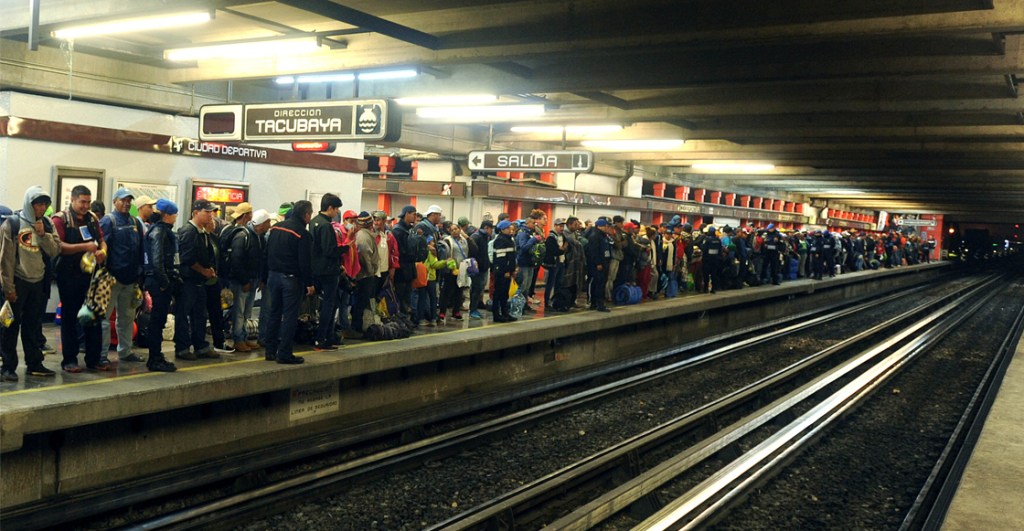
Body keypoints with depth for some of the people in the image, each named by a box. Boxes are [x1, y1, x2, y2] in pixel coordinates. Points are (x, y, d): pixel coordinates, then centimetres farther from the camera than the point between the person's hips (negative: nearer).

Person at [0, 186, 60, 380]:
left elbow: (54, 251, 0)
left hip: (38, 282, 5)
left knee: (33, 325, 12)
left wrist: (43, 234, -15)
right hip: (17, 281, -5)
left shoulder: (47, 225, 8)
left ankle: (34, 364, 20)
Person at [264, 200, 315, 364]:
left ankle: (270, 351, 19)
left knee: (274, 313, 14)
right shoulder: (302, 233, -15)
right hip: (291, 278, -7)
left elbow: (267, 253, 13)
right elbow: (305, 262, -16)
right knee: (290, 316, -1)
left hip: (273, 275, 7)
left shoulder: (275, 228, 8)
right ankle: (284, 354, -1)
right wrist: (309, 283, -10)